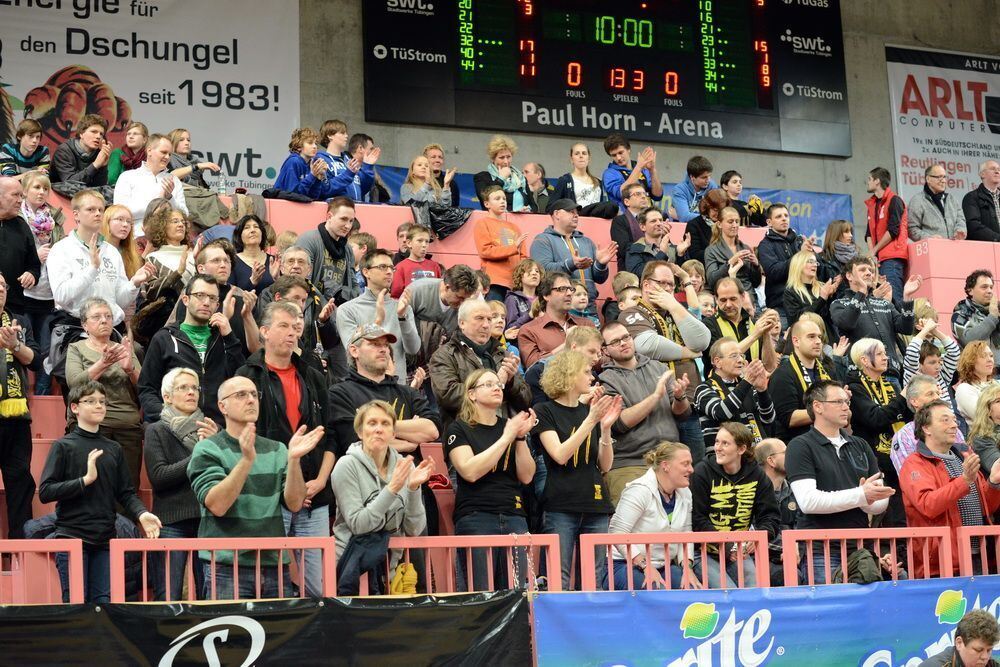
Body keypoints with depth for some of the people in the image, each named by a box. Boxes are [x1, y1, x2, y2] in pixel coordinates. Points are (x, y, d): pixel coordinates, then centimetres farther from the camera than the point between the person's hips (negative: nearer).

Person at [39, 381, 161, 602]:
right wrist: (86, 479, -16)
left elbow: (126, 493, 10)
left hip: (105, 539, 4)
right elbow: (45, 492, -8)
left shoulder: (113, 449, 12)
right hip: (71, 537, -4)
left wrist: (141, 514, -9)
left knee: (104, 603, 3)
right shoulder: (63, 446, -1)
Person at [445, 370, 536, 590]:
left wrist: (521, 437, -6)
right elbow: (470, 471, -14)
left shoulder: (511, 426, 16)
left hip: (514, 517, 4)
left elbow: (526, 477, 8)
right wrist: (506, 437, -11)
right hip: (475, 519, -4)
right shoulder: (459, 429, 4)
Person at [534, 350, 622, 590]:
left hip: (595, 507, 5)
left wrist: (606, 427, -5)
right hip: (561, 508, -5)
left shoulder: (590, 410, 14)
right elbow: (560, 455, -13)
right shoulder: (545, 412, 0)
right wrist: (590, 420, -18)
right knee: (559, 582, -6)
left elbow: (605, 466, 10)